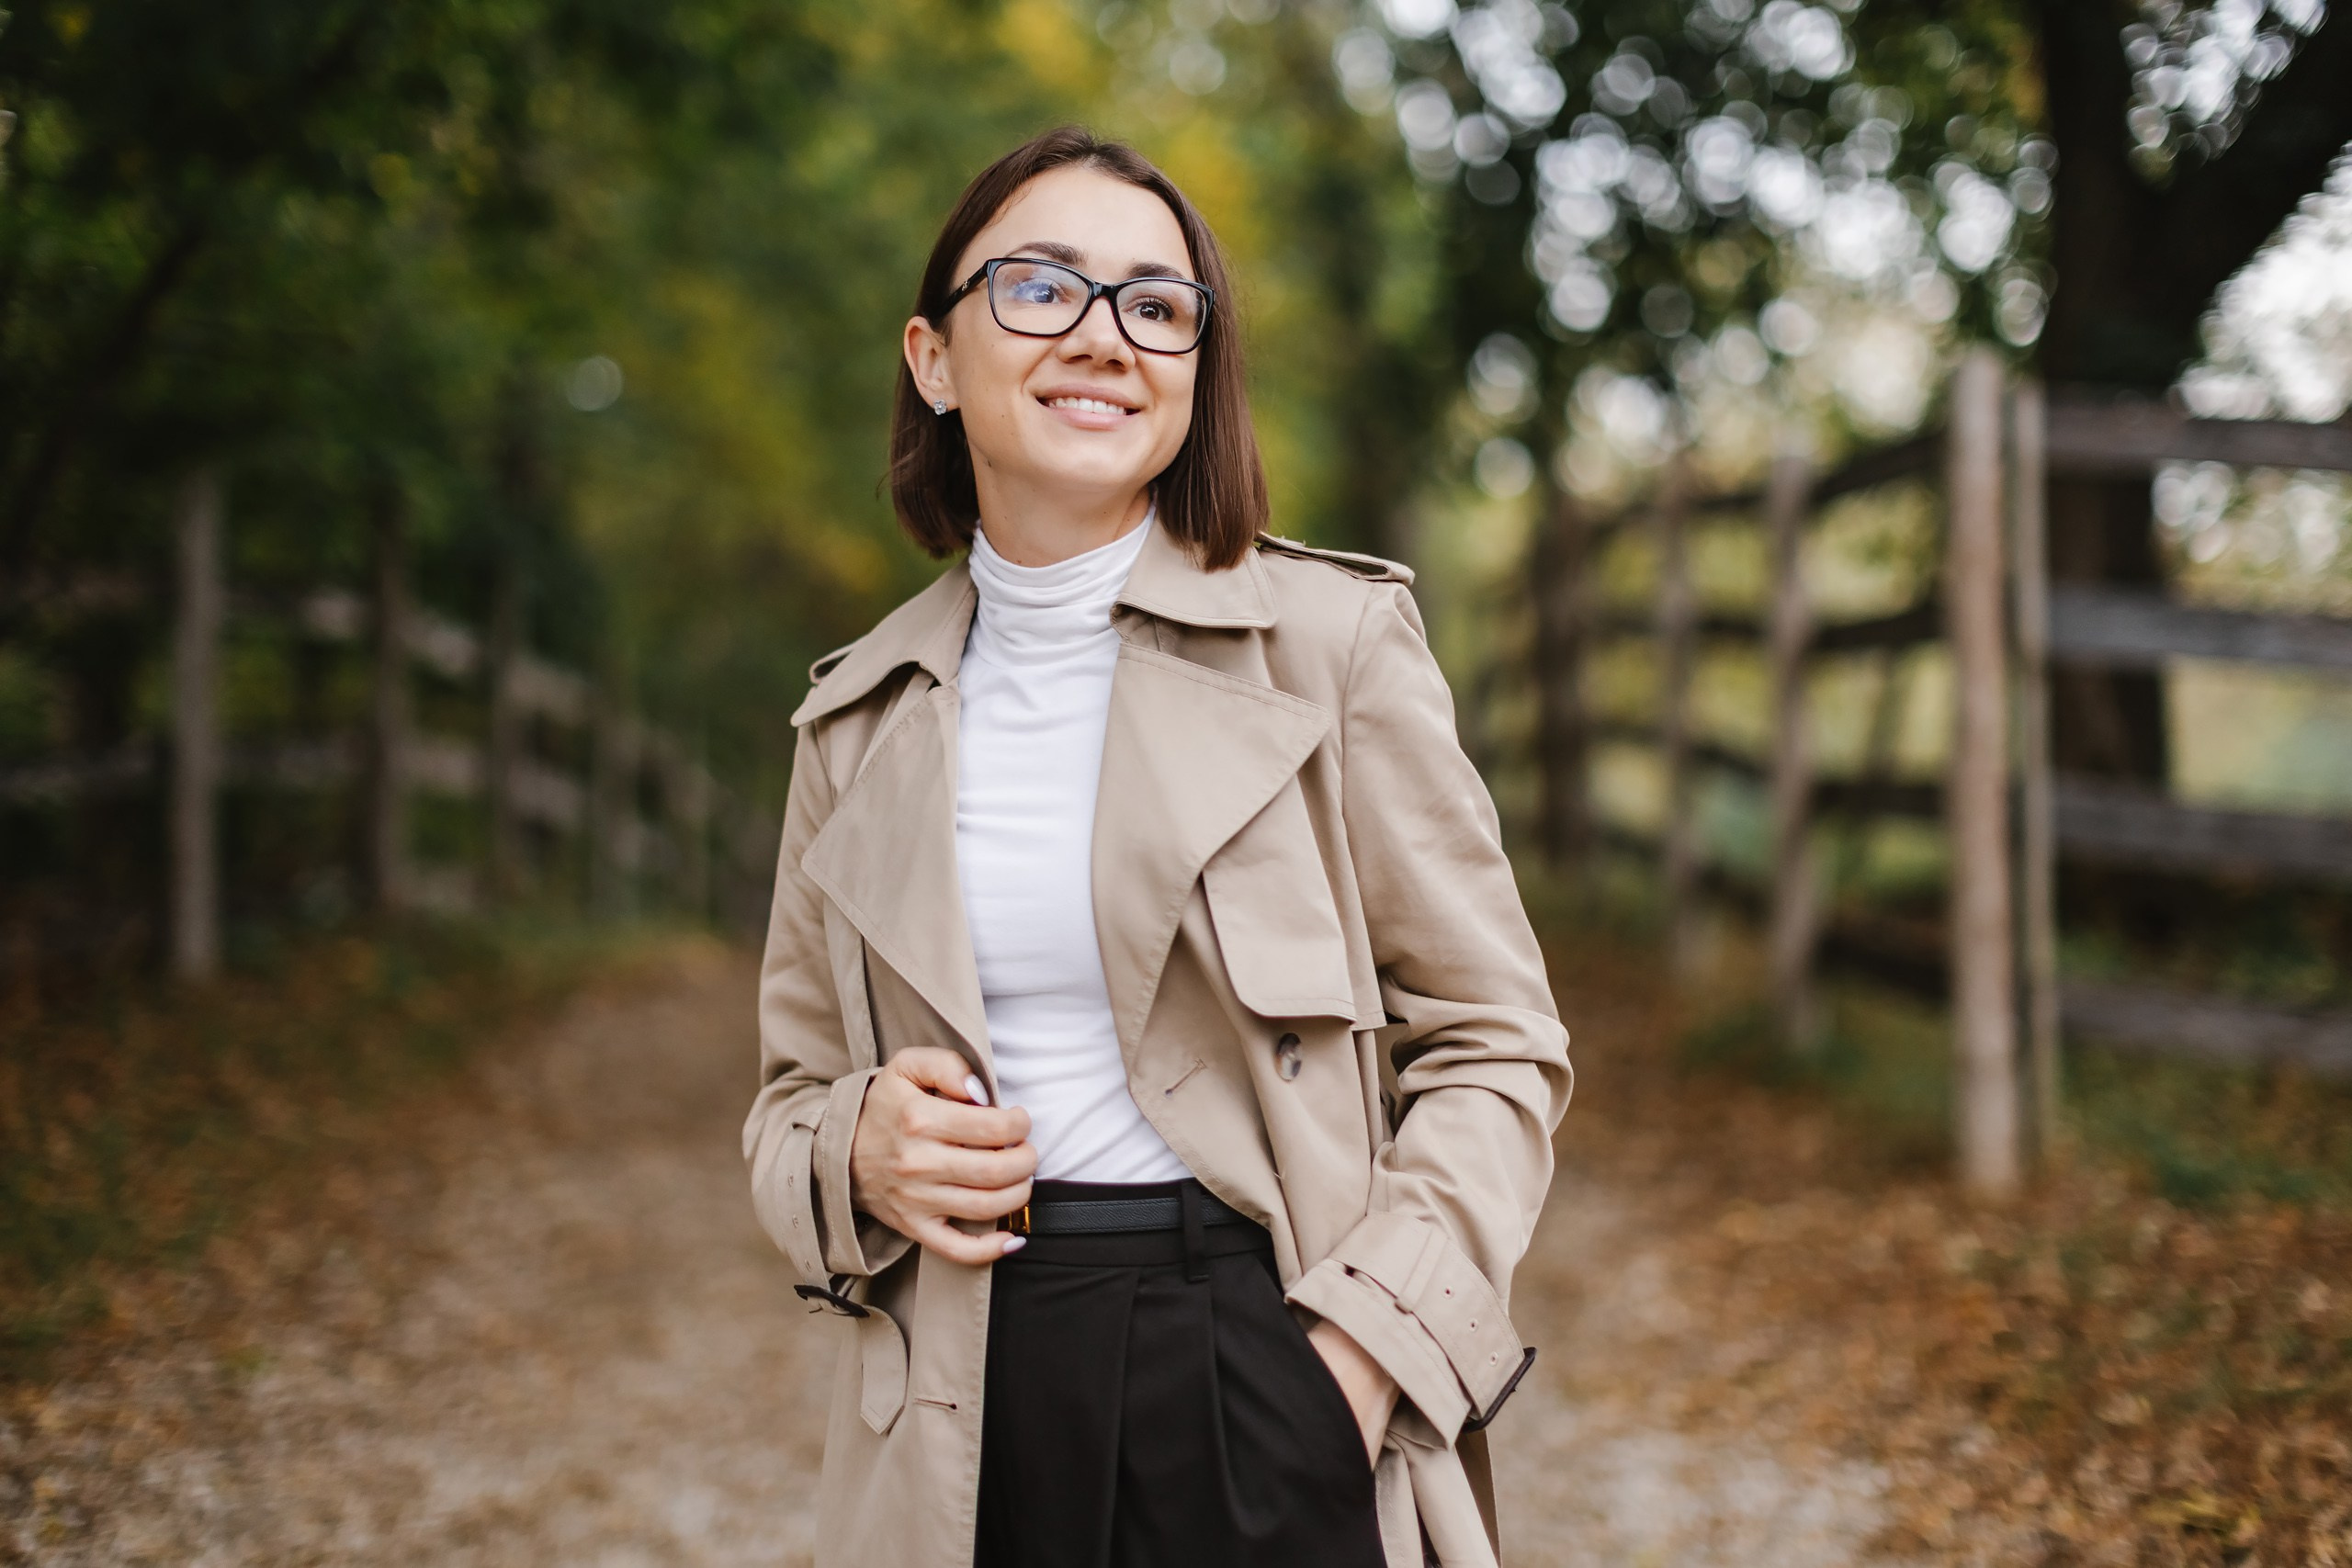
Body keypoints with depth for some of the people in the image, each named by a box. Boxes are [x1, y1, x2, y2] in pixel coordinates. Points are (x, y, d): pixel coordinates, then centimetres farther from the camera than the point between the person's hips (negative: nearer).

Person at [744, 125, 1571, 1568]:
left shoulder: (1336, 637, -4)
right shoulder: (860, 717, 6)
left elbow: (1495, 1050, -2)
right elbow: (797, 1098, 14)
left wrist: (1365, 1351, -14)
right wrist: (858, 1157, -8)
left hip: (1273, 1392, -2)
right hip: (972, 1414, 3)